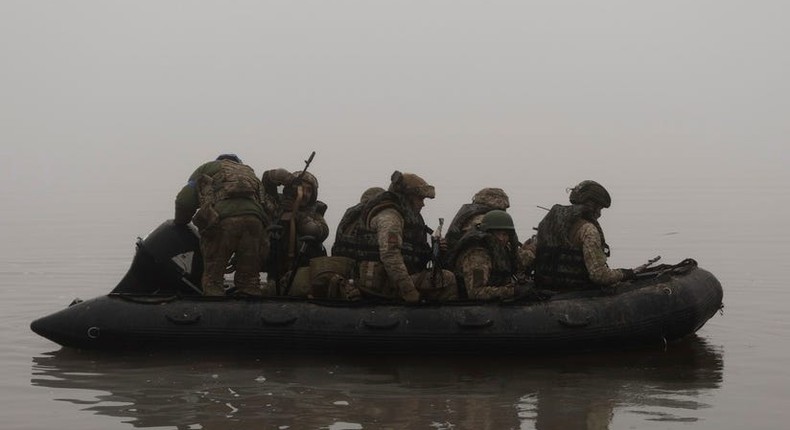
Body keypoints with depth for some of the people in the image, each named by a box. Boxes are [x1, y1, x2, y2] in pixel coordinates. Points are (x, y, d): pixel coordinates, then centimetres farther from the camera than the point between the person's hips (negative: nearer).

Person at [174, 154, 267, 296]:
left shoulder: (206, 168, 28)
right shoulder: (248, 171, 39)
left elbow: (184, 200, 17)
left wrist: (180, 223, 35)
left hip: (221, 220, -3)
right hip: (253, 218, 3)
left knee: (212, 279, 3)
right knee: (249, 280, 10)